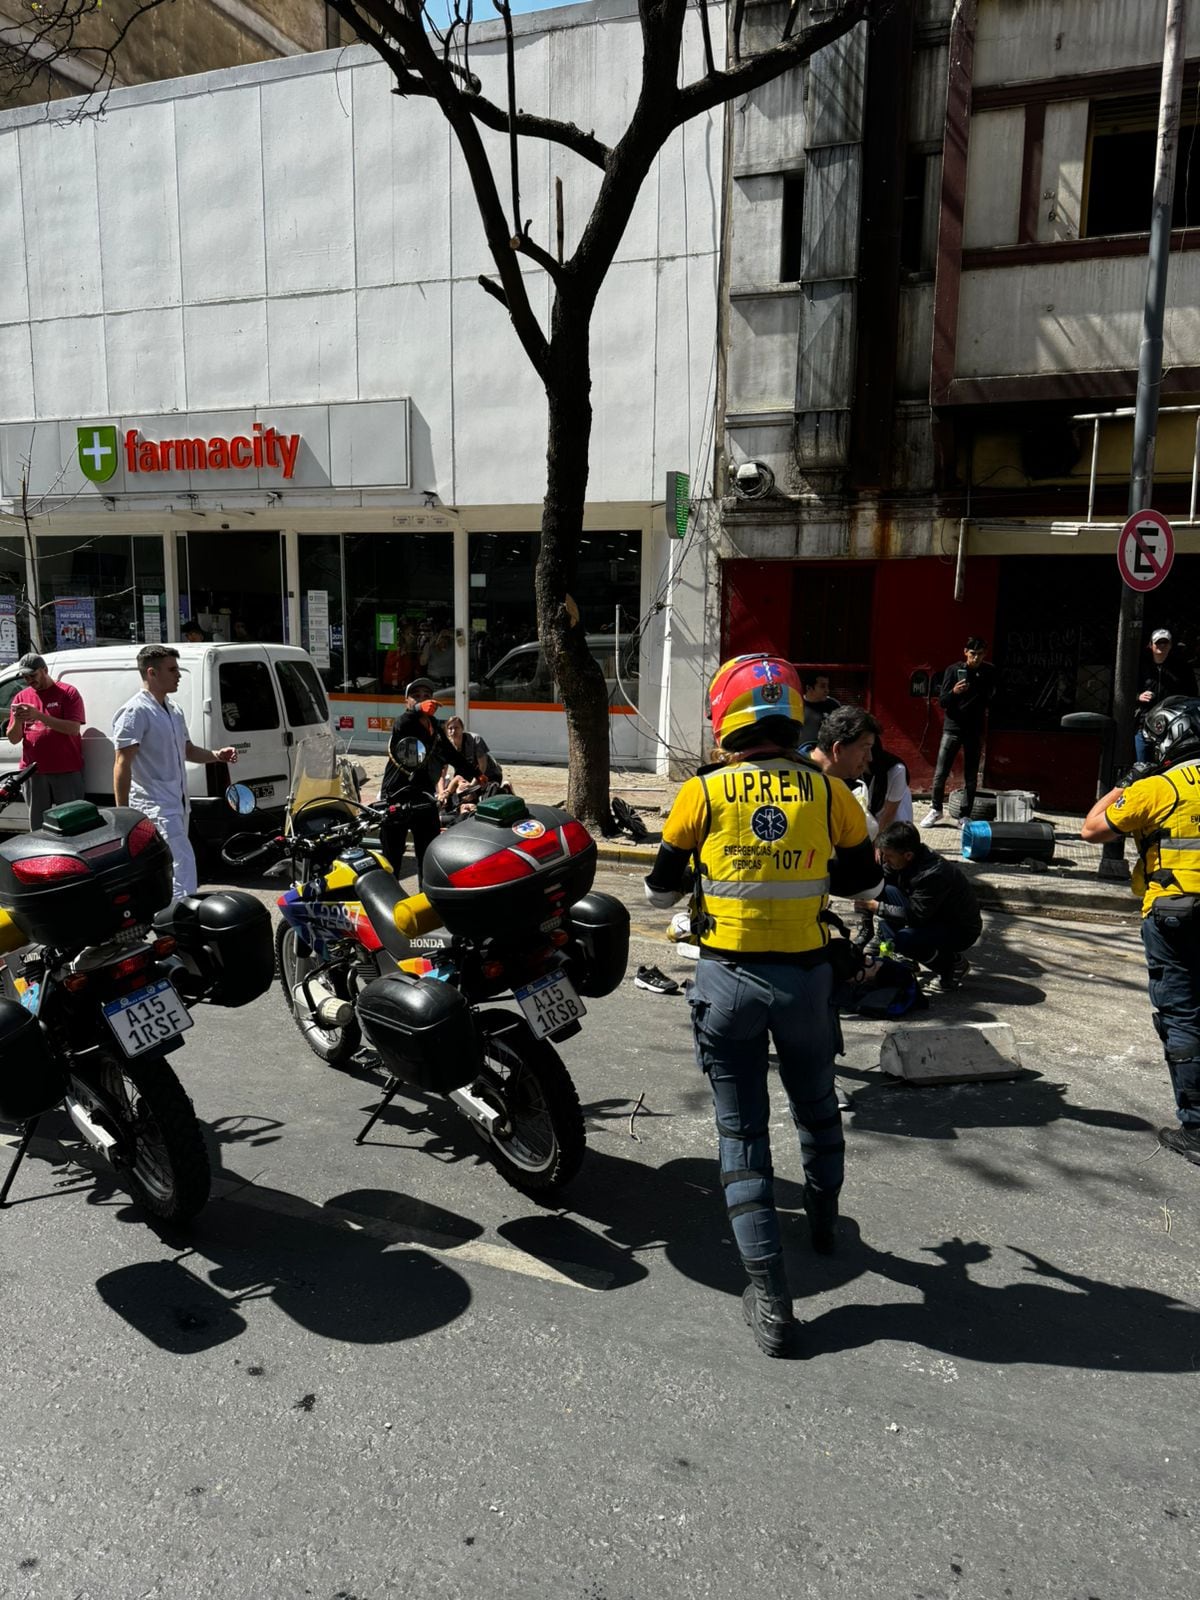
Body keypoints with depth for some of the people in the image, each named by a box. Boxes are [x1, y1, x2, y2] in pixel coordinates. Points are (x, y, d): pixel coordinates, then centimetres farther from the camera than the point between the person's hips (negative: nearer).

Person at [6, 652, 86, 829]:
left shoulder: (68, 693, -1)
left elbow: (74, 728, -14)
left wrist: (39, 715, -20)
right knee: (37, 826, 10)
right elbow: (13, 739, 10)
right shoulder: (21, 697, 11)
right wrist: (17, 721, -12)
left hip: (67, 771, -4)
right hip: (34, 772, 4)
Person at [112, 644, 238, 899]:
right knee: (183, 866, -18)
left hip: (177, 806, 9)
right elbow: (122, 765, -16)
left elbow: (187, 750, 29)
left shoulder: (174, 711, 16)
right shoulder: (135, 712, -13)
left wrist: (216, 755, 9)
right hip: (155, 809, -9)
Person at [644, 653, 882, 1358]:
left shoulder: (705, 793, -10)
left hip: (728, 979, -2)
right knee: (817, 1108, 26)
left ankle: (772, 1299, 9)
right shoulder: (829, 791, -6)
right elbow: (862, 875, 8)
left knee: (743, 1132, 9)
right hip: (806, 975, 2)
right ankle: (824, 1220, 50)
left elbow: (662, 888, 0)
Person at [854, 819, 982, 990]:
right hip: (933, 917, 8)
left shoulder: (934, 874, -32)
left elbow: (915, 915, -30)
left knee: (903, 939, -30)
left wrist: (877, 907, -25)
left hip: (962, 931, -8)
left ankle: (954, 964, -4)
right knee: (887, 892, -8)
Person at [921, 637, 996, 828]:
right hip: (952, 727, -1)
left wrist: (987, 707, 4)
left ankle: (966, 815, 13)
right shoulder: (953, 670, -4)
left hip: (975, 730, 1)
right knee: (941, 771, -4)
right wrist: (954, 692, -22)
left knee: (971, 775, 5)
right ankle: (935, 809, 13)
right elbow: (942, 701, -5)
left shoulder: (989, 672, 2)